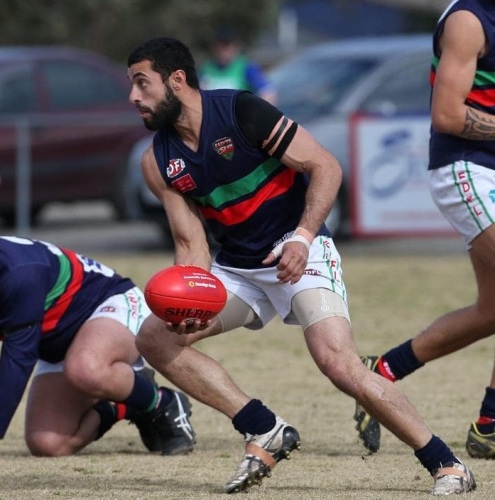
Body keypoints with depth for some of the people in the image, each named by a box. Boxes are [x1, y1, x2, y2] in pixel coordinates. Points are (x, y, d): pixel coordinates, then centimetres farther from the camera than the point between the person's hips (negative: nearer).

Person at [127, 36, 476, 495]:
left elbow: (325, 167, -17)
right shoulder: (159, 162, -2)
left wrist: (303, 237, -29)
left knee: (339, 365, -25)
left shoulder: (242, 112, -17)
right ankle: (265, 432, -5)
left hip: (298, 253, -7)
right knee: (154, 338, -9)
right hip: (235, 266, 7)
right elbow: (191, 242, -2)